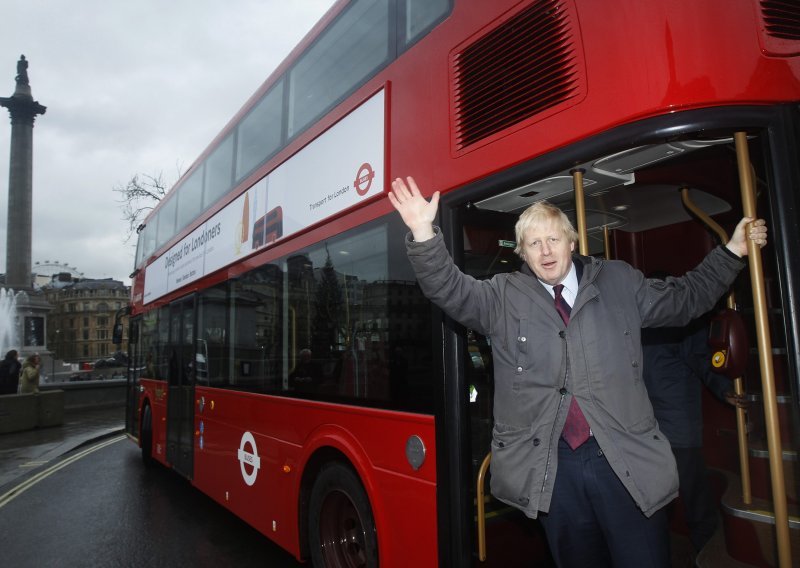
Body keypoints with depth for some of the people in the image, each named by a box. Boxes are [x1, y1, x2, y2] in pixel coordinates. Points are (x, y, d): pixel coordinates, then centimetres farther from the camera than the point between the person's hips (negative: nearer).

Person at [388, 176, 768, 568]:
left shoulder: (619, 282, 11)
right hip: (551, 465, 0)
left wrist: (732, 251, 14)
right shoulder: (503, 296, 6)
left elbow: (685, 299, 21)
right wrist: (424, 233, -21)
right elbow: (450, 290, -7)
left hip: (626, 460, 1)